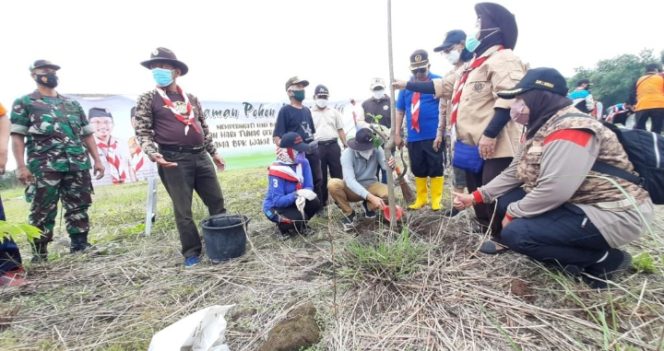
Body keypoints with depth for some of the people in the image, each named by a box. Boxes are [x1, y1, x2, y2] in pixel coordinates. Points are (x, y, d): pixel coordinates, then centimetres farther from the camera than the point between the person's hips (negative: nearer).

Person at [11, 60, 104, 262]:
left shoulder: (72, 104, 20)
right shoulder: (24, 103, 9)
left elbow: (87, 134, 18)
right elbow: (17, 136, 0)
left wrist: (97, 160, 9)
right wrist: (21, 166, -12)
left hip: (78, 165, 4)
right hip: (44, 168, -3)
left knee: (79, 207, 6)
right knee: (43, 211, 0)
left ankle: (80, 245, 15)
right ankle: (39, 254, 10)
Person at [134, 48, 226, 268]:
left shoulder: (191, 98, 15)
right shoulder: (148, 99, 3)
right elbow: (142, 132, -3)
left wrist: (213, 152, 20)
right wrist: (153, 153, -19)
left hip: (200, 157, 5)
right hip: (174, 160, -4)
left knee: (217, 201, 9)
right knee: (183, 210, 2)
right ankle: (191, 252, 17)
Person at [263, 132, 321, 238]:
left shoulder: (303, 162, -10)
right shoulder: (277, 171, -29)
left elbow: (309, 186, -12)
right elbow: (277, 201, -32)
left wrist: (302, 197, -35)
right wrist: (297, 194, -44)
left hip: (291, 202, 6)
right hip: (275, 207, -6)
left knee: (315, 202, -19)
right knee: (298, 217, -30)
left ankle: (300, 225, 9)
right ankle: (283, 225, 6)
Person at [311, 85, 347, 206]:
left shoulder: (334, 112, 11)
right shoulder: (310, 113, 4)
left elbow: (340, 130, 12)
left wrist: (346, 146, 5)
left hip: (333, 146, 2)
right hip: (318, 147, -1)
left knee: (337, 174, 5)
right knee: (320, 177, 6)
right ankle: (322, 201, 17)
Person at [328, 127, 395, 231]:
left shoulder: (377, 149, -15)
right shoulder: (347, 154, -25)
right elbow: (350, 180, -35)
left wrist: (390, 165, -52)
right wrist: (371, 197, -46)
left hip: (370, 186, 2)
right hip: (352, 189, -2)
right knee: (332, 184, -32)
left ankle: (368, 206, 6)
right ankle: (348, 213, -7)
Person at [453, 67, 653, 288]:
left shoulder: (570, 129, -23)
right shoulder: (539, 128, 8)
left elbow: (553, 191, -31)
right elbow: (513, 173, 9)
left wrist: (513, 213, -17)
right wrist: (476, 196, 3)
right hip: (577, 204, 10)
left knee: (515, 233, -21)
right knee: (505, 200, 6)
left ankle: (604, 258, -2)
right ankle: (582, 252, 8)